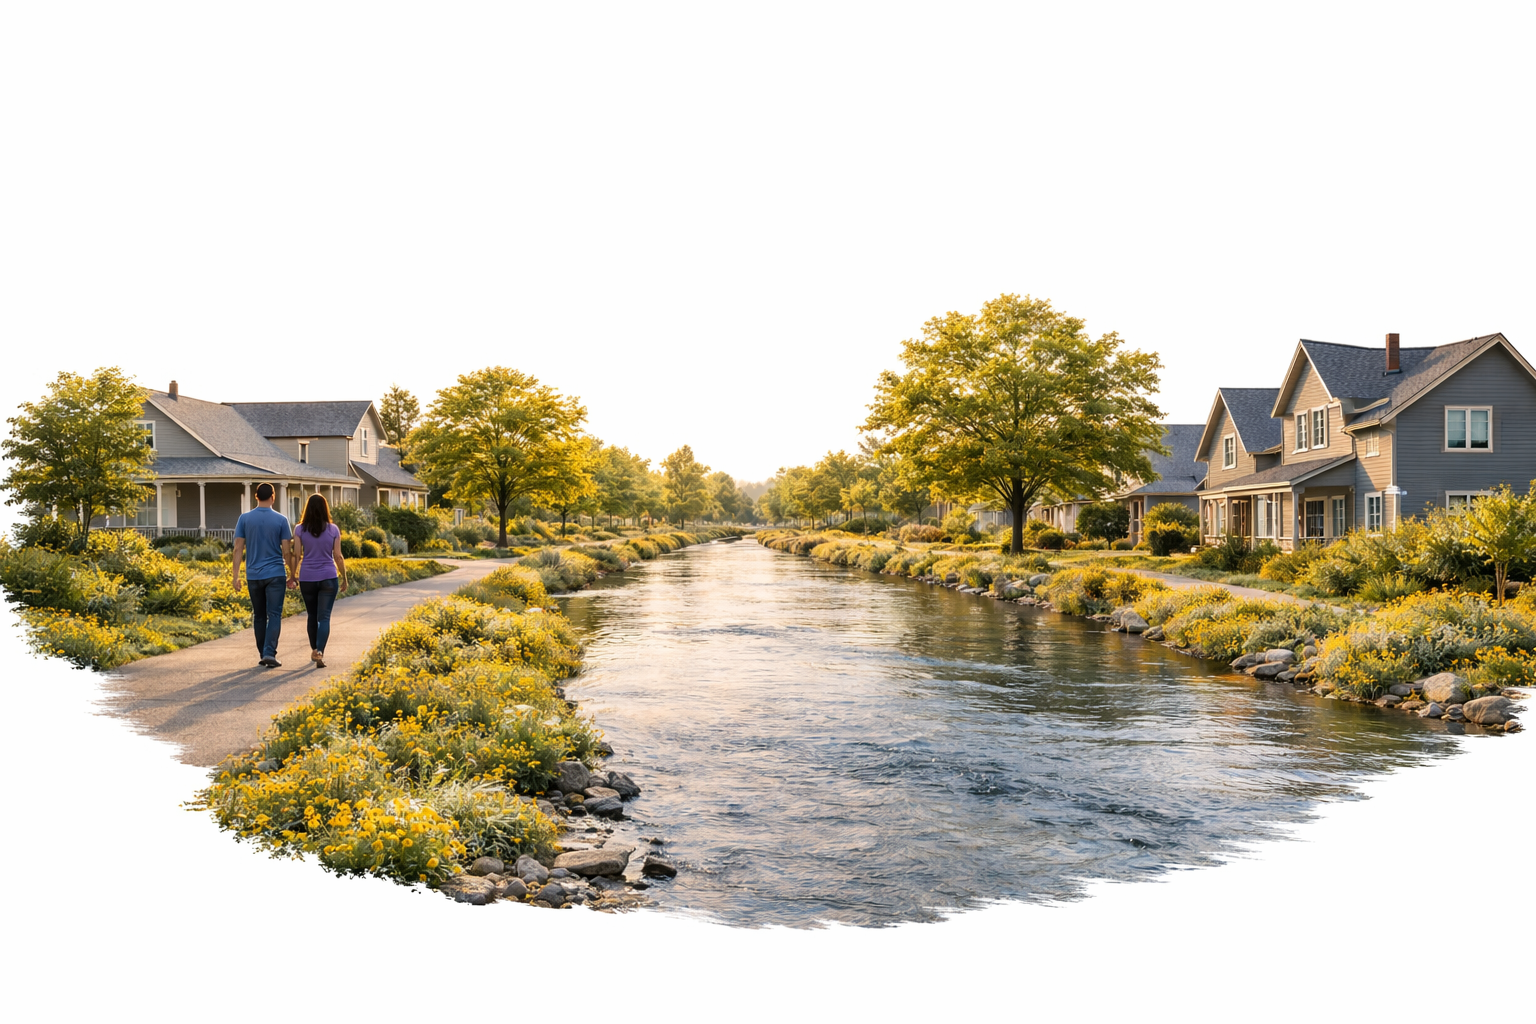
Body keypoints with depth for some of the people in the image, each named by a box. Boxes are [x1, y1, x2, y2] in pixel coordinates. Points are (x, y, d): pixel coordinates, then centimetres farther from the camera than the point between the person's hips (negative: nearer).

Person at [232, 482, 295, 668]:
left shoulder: (244, 519, 1)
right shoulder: (281, 519, -4)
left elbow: (238, 549, -1)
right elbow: (287, 551, -5)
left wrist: (236, 576, 3)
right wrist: (292, 576, 4)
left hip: (253, 575, 3)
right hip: (275, 575, -2)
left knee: (259, 616, 12)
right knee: (274, 615, -2)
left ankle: (263, 655, 17)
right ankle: (270, 653, -15)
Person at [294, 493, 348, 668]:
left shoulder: (300, 529, -2)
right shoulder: (333, 529, -3)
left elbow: (297, 556, -2)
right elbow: (338, 557, -1)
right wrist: (344, 579, 8)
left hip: (307, 579, 2)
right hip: (328, 578, -1)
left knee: (312, 616, 17)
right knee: (324, 617, -3)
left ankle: (314, 651, 30)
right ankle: (320, 652, -20)